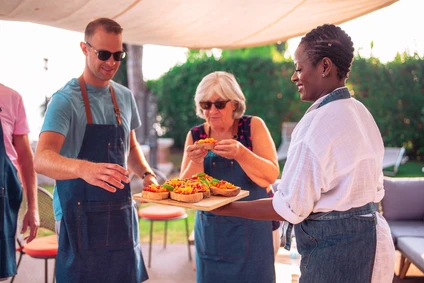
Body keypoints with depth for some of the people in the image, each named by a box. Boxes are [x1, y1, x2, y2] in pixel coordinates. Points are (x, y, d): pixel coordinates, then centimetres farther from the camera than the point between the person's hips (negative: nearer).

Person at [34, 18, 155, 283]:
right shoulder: (66, 99, -12)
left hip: (122, 211, 6)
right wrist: (84, 168, -46)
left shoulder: (125, 97, 7)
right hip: (81, 215, -6)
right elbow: (42, 159, -26)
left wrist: (146, 173, 0)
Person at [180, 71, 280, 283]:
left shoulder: (253, 127, -5)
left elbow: (272, 176, -14)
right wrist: (196, 160, -19)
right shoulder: (196, 136, 1)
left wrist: (241, 153, -29)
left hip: (251, 230, -2)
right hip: (210, 232, 2)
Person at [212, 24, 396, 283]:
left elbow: (290, 208, -20)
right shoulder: (360, 113, 6)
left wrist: (226, 208, -13)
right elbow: (375, 190, 13)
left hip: (335, 250, -9)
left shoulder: (317, 124, -22)